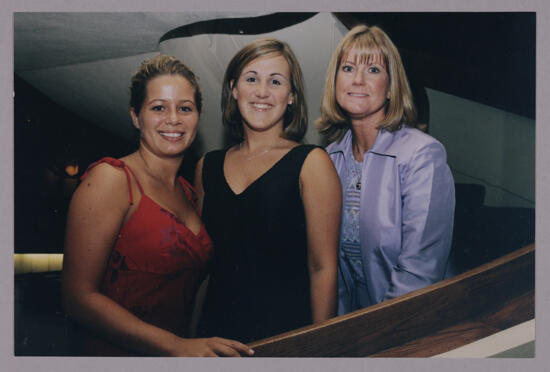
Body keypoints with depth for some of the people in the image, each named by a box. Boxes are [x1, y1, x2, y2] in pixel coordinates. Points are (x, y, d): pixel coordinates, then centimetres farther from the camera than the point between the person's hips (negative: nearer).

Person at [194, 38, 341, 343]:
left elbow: (323, 268, -9)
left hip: (287, 331, -3)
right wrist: (193, 336, 9)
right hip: (217, 326, 4)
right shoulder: (208, 166, 4)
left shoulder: (311, 162, -8)